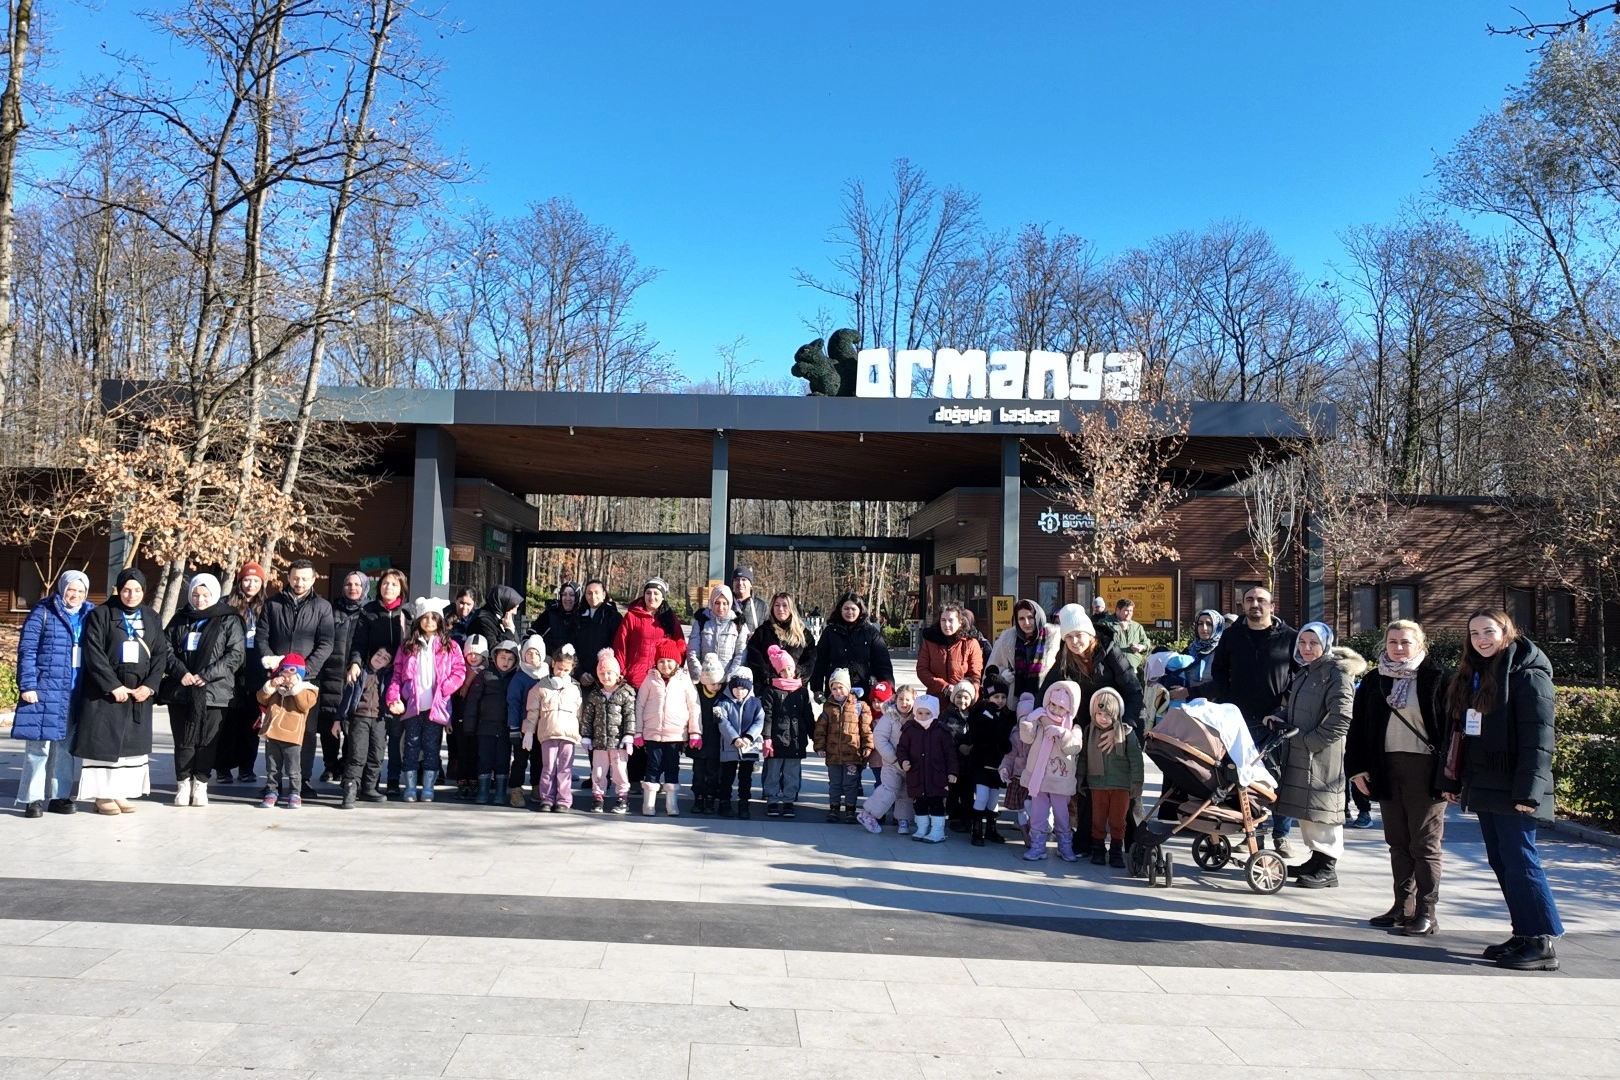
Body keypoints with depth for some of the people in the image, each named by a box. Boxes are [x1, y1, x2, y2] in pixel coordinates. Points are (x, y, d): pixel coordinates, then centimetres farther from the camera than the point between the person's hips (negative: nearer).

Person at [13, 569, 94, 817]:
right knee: (38, 745, -2)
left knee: (65, 746, 10)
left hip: (75, 692, 4)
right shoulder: (42, 612, -2)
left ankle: (59, 795, 17)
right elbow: (26, 651, -5)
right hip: (45, 688, -4)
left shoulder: (90, 615, 10)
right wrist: (27, 686, -13)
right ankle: (33, 798, 5)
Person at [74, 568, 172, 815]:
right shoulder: (101, 615, -2)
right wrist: (113, 686, -16)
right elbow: (93, 653, -9)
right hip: (105, 691, -4)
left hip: (140, 691, 4)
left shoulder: (152, 619, 10)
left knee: (133, 742, 5)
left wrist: (150, 686, -8)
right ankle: (102, 795, 4)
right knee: (104, 741, -3)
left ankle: (120, 793, 11)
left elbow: (161, 654, 6)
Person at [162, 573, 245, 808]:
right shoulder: (180, 619, 14)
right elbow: (167, 649, 9)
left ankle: (200, 784, 11)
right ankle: (183, 783, 14)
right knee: (183, 740, 4)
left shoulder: (229, 620, 2)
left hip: (214, 691, -3)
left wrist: (206, 675, -12)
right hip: (181, 690, 3)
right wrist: (181, 672, -9)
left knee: (207, 740, 1)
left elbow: (236, 654, -5)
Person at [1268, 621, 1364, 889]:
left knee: (1320, 807, -5)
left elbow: (1341, 719, -20)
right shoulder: (1304, 672, 18)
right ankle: (1316, 858, 26)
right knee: (1305, 809, 14)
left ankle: (1328, 868, 3)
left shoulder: (1337, 674, -11)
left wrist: (1309, 740, -19)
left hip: (1322, 756, -9)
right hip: (1297, 754, 9)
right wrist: (1278, 717, 6)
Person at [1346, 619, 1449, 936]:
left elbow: (1450, 726, -8)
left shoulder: (1436, 678, -4)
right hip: (1387, 769, 5)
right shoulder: (1374, 681, 10)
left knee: (1424, 844, 1)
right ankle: (1403, 906, 19)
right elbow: (1358, 728, 10)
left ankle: (1426, 913, 7)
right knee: (1397, 842, 11)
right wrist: (1357, 768, 2)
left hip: (1425, 768, -5)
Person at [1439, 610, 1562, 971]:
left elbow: (1538, 738, -17)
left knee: (1520, 861, -6)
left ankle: (1543, 943, 2)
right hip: (1483, 786, 8)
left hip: (1512, 790, -8)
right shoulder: (1472, 675, 15)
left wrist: (1528, 790, -22)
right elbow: (1456, 731, 16)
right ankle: (1525, 934, 19)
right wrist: (1451, 779, 13)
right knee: (1501, 861, 11)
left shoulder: (1528, 674, -10)